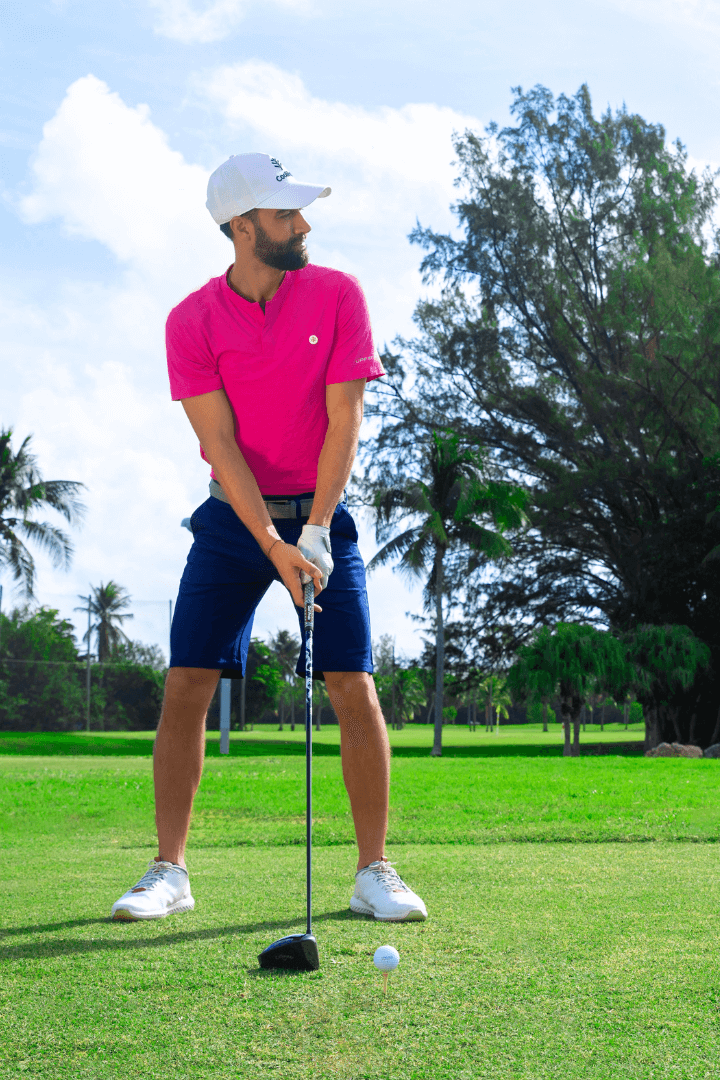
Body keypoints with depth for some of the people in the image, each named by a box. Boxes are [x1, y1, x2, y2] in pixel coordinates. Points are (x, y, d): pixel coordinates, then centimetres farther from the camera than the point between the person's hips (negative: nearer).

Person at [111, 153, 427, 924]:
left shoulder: (337, 295, -5)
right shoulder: (191, 321, -6)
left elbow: (344, 419, -10)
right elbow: (219, 441, -12)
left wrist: (315, 530, -17)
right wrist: (271, 544, -21)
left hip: (321, 516, 0)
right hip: (233, 517, 1)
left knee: (353, 688, -8)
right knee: (186, 686, -5)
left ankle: (374, 871, 4)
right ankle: (168, 872, 7)